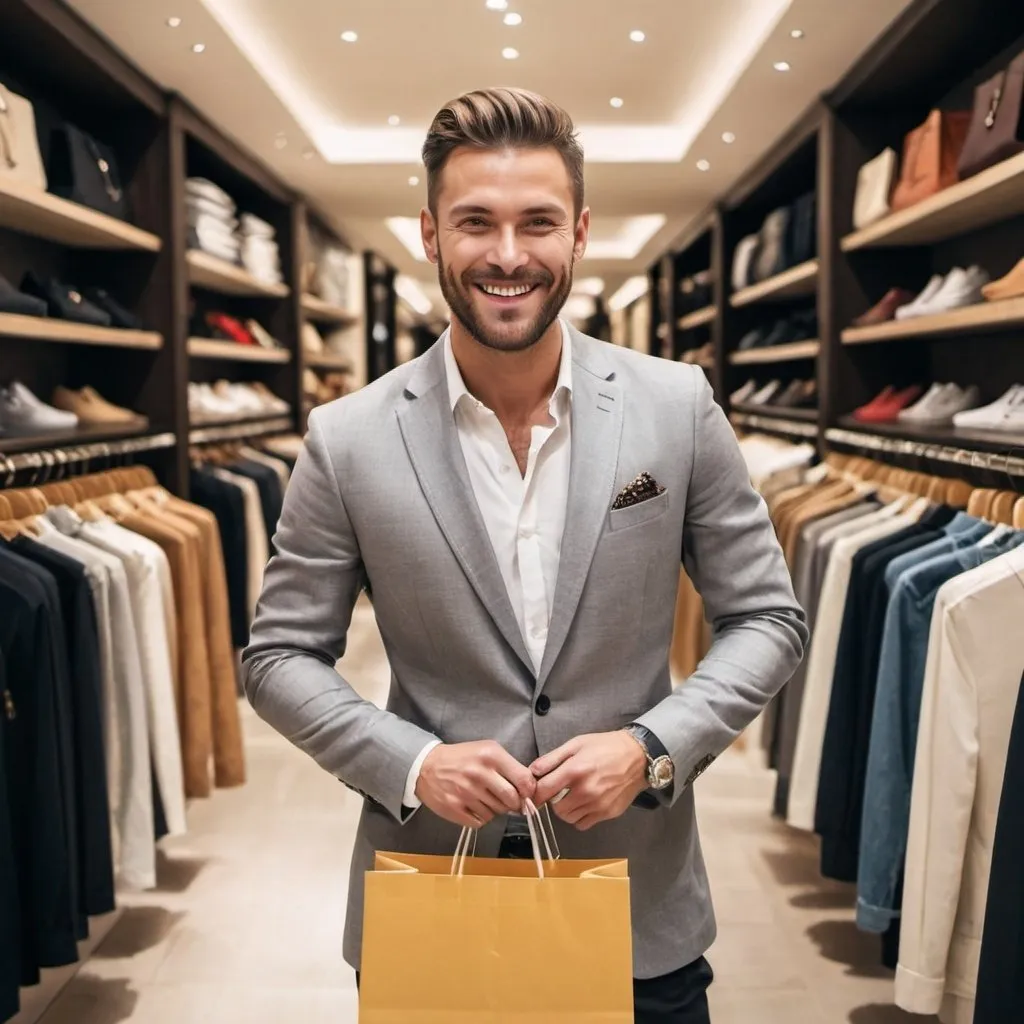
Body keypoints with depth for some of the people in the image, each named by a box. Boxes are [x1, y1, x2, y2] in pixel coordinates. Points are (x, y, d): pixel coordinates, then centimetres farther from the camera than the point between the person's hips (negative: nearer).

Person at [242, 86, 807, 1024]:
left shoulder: (678, 407, -7)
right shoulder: (349, 440, -9)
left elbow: (768, 619, -1)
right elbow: (280, 655, -1)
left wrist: (652, 747, -15)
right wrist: (411, 763, -16)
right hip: (425, 899, 0)